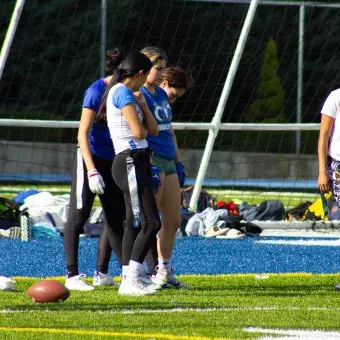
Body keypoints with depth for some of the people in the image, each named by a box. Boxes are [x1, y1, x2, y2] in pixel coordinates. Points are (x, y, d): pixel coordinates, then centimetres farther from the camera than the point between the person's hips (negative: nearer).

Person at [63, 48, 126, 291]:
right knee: (78, 218, -3)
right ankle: (72, 276, 0)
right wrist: (92, 171, -23)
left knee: (116, 220, 9)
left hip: (114, 162, 8)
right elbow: (83, 134, -18)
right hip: (91, 159, -8)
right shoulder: (97, 91, -15)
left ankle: (102, 274, 17)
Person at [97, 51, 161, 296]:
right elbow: (138, 131, -18)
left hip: (138, 162, 11)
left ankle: (128, 280, 13)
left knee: (134, 223, 11)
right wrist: (143, 130, 4)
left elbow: (153, 130, 16)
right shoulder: (122, 92, -11)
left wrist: (142, 104, 6)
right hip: (130, 162, -11)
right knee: (150, 223, -14)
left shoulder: (128, 93, 20)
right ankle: (132, 280, -15)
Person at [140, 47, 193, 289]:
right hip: (150, 160, -9)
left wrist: (178, 162, 22)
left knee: (173, 220, 11)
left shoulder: (162, 95, 16)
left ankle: (165, 273, 20)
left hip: (167, 162, 9)